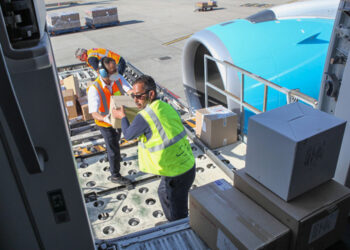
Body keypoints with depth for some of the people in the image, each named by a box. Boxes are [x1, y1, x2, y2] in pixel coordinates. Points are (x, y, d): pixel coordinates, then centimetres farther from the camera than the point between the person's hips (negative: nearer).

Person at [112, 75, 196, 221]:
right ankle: (172, 224, 54)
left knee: (178, 215, 13)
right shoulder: (166, 107, 0)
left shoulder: (144, 117, -22)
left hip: (176, 173, -9)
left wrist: (122, 117, 15)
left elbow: (128, 135, -3)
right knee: (163, 193, 33)